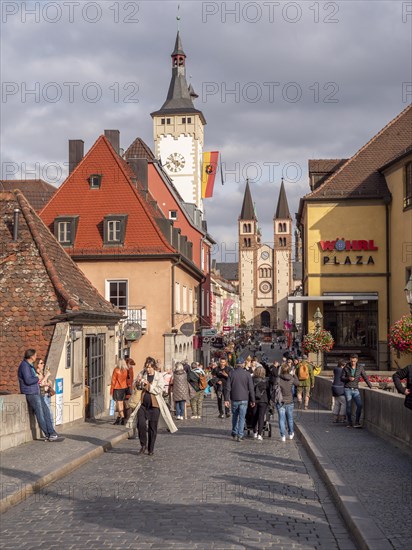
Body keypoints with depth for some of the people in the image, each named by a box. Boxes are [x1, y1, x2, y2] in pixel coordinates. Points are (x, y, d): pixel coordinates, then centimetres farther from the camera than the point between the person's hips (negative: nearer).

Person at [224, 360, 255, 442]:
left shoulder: (231, 373, -2)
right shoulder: (247, 374, -4)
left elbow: (228, 387, -4)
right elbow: (251, 388, -2)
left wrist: (226, 399, 0)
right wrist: (252, 400, 5)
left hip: (234, 399, 1)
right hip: (244, 399, -1)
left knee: (235, 416, 18)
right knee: (242, 417, 3)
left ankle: (234, 433, 21)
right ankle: (240, 435, -1)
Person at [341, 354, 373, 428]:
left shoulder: (360, 367, 4)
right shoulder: (346, 368, 0)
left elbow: (365, 377, 9)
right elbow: (342, 378, 2)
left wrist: (370, 386, 2)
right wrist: (348, 378, -17)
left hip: (356, 390, 1)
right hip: (348, 389, -1)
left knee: (359, 405, -13)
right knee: (349, 406, -1)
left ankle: (357, 423, -7)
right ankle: (349, 423, 8)